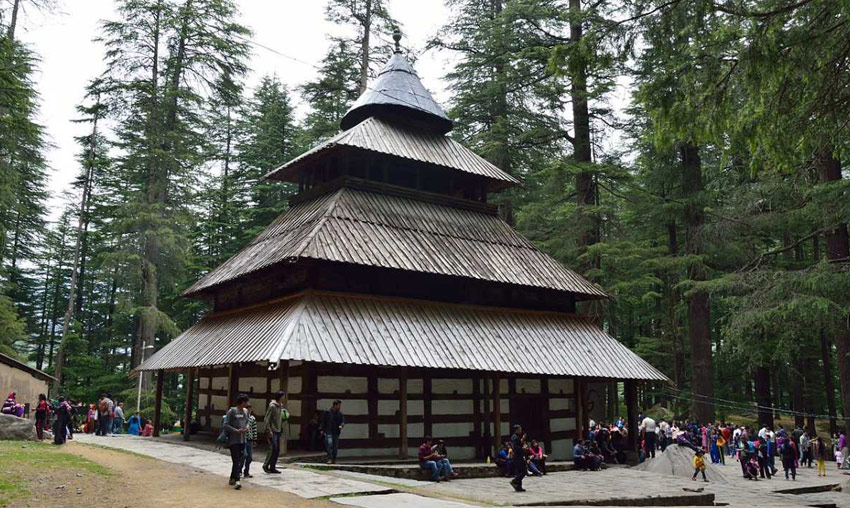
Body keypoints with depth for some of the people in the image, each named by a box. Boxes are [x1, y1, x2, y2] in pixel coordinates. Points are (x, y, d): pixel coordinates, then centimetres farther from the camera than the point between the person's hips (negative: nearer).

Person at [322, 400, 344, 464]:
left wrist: (341, 425, -15)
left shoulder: (340, 413, 8)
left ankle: (334, 460, 15)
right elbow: (323, 421, 4)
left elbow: (343, 421, 6)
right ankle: (329, 459, -15)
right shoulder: (327, 412, -1)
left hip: (336, 432, 4)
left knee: (335, 446, 6)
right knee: (329, 444, -19)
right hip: (328, 432, -4)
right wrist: (322, 429, -3)